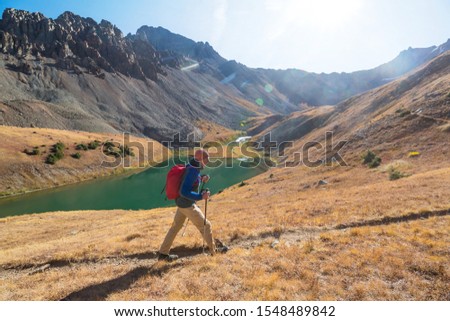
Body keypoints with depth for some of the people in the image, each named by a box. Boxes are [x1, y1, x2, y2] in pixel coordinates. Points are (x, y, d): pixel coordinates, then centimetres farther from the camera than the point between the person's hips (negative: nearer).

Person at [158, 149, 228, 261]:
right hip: (188, 205, -9)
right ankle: (214, 250, 24)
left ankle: (163, 253, 26)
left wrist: (201, 179, 6)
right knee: (205, 225, 6)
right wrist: (201, 196, -28)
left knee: (176, 227, 17)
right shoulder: (192, 171, -26)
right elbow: (184, 192, -29)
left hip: (182, 203, 9)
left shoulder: (192, 167, 3)